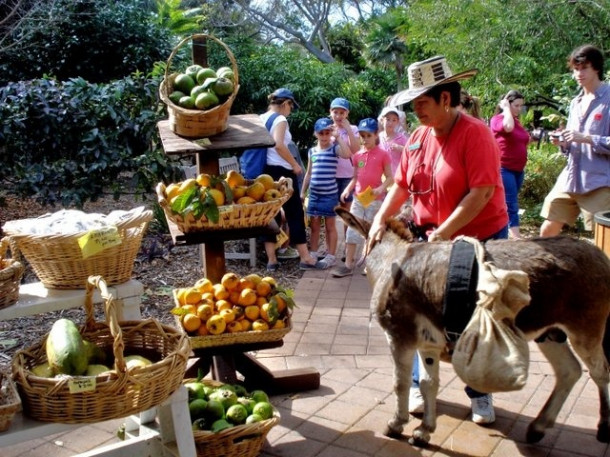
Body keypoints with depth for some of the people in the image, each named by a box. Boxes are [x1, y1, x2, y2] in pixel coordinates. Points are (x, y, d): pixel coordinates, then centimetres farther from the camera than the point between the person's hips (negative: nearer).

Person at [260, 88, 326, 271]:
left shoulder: (261, 118, 13)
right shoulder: (280, 119, -9)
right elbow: (278, 145, -25)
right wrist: (295, 165, -16)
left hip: (266, 170, 8)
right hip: (280, 171, -8)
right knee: (295, 213, 0)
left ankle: (271, 260, 9)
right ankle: (305, 258, 6)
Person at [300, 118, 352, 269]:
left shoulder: (334, 149, -5)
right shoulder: (312, 151, 9)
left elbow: (347, 154, -28)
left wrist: (338, 136, -24)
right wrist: (302, 192, 15)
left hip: (330, 194, -5)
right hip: (314, 194, 5)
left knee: (330, 225, 4)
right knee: (314, 226, 11)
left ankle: (331, 256, 12)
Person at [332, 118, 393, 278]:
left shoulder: (383, 155, -6)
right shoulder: (357, 155, 7)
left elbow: (390, 178, -5)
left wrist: (381, 188, -22)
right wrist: (348, 189, -4)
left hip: (375, 200, -4)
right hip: (358, 198, 4)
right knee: (352, 230, 0)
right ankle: (348, 265, 3)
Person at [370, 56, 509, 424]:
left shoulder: (475, 133, -16)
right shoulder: (419, 136, 3)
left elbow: (482, 192, -22)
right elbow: (402, 185, 8)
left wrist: (444, 232, -26)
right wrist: (380, 220, -6)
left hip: (480, 239, -5)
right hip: (430, 240, 5)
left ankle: (480, 393, 24)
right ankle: (420, 384, 26)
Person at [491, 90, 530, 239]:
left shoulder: (517, 121, 16)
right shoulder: (497, 119, -8)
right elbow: (508, 127, -31)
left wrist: (529, 140, 10)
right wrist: (506, 108, -17)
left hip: (518, 169, 9)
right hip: (504, 169, -8)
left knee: (510, 203, 13)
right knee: (511, 204, -11)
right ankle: (516, 236, -11)